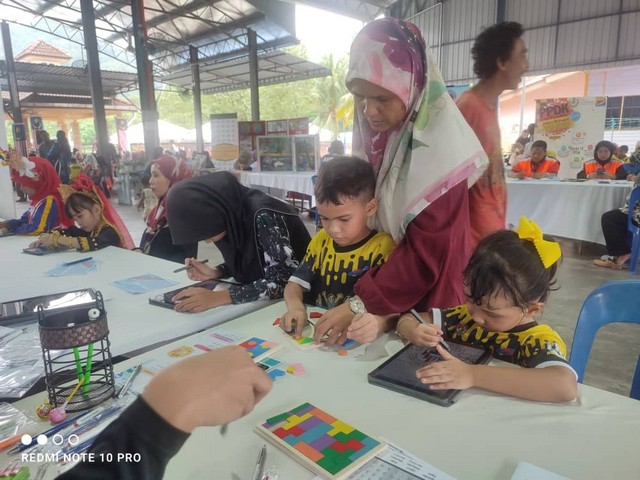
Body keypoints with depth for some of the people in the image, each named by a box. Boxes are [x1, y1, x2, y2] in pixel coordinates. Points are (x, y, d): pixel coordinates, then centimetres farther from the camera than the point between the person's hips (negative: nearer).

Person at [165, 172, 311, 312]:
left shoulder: (263, 216, -26)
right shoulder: (231, 214, -5)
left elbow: (281, 281, -28)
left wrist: (218, 297, -32)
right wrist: (215, 272, -8)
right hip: (259, 301, 6)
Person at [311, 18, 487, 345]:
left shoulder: (438, 149, -24)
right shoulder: (372, 134, -3)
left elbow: (426, 252, -23)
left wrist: (362, 304, -23)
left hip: (424, 300, -6)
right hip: (380, 275, 6)